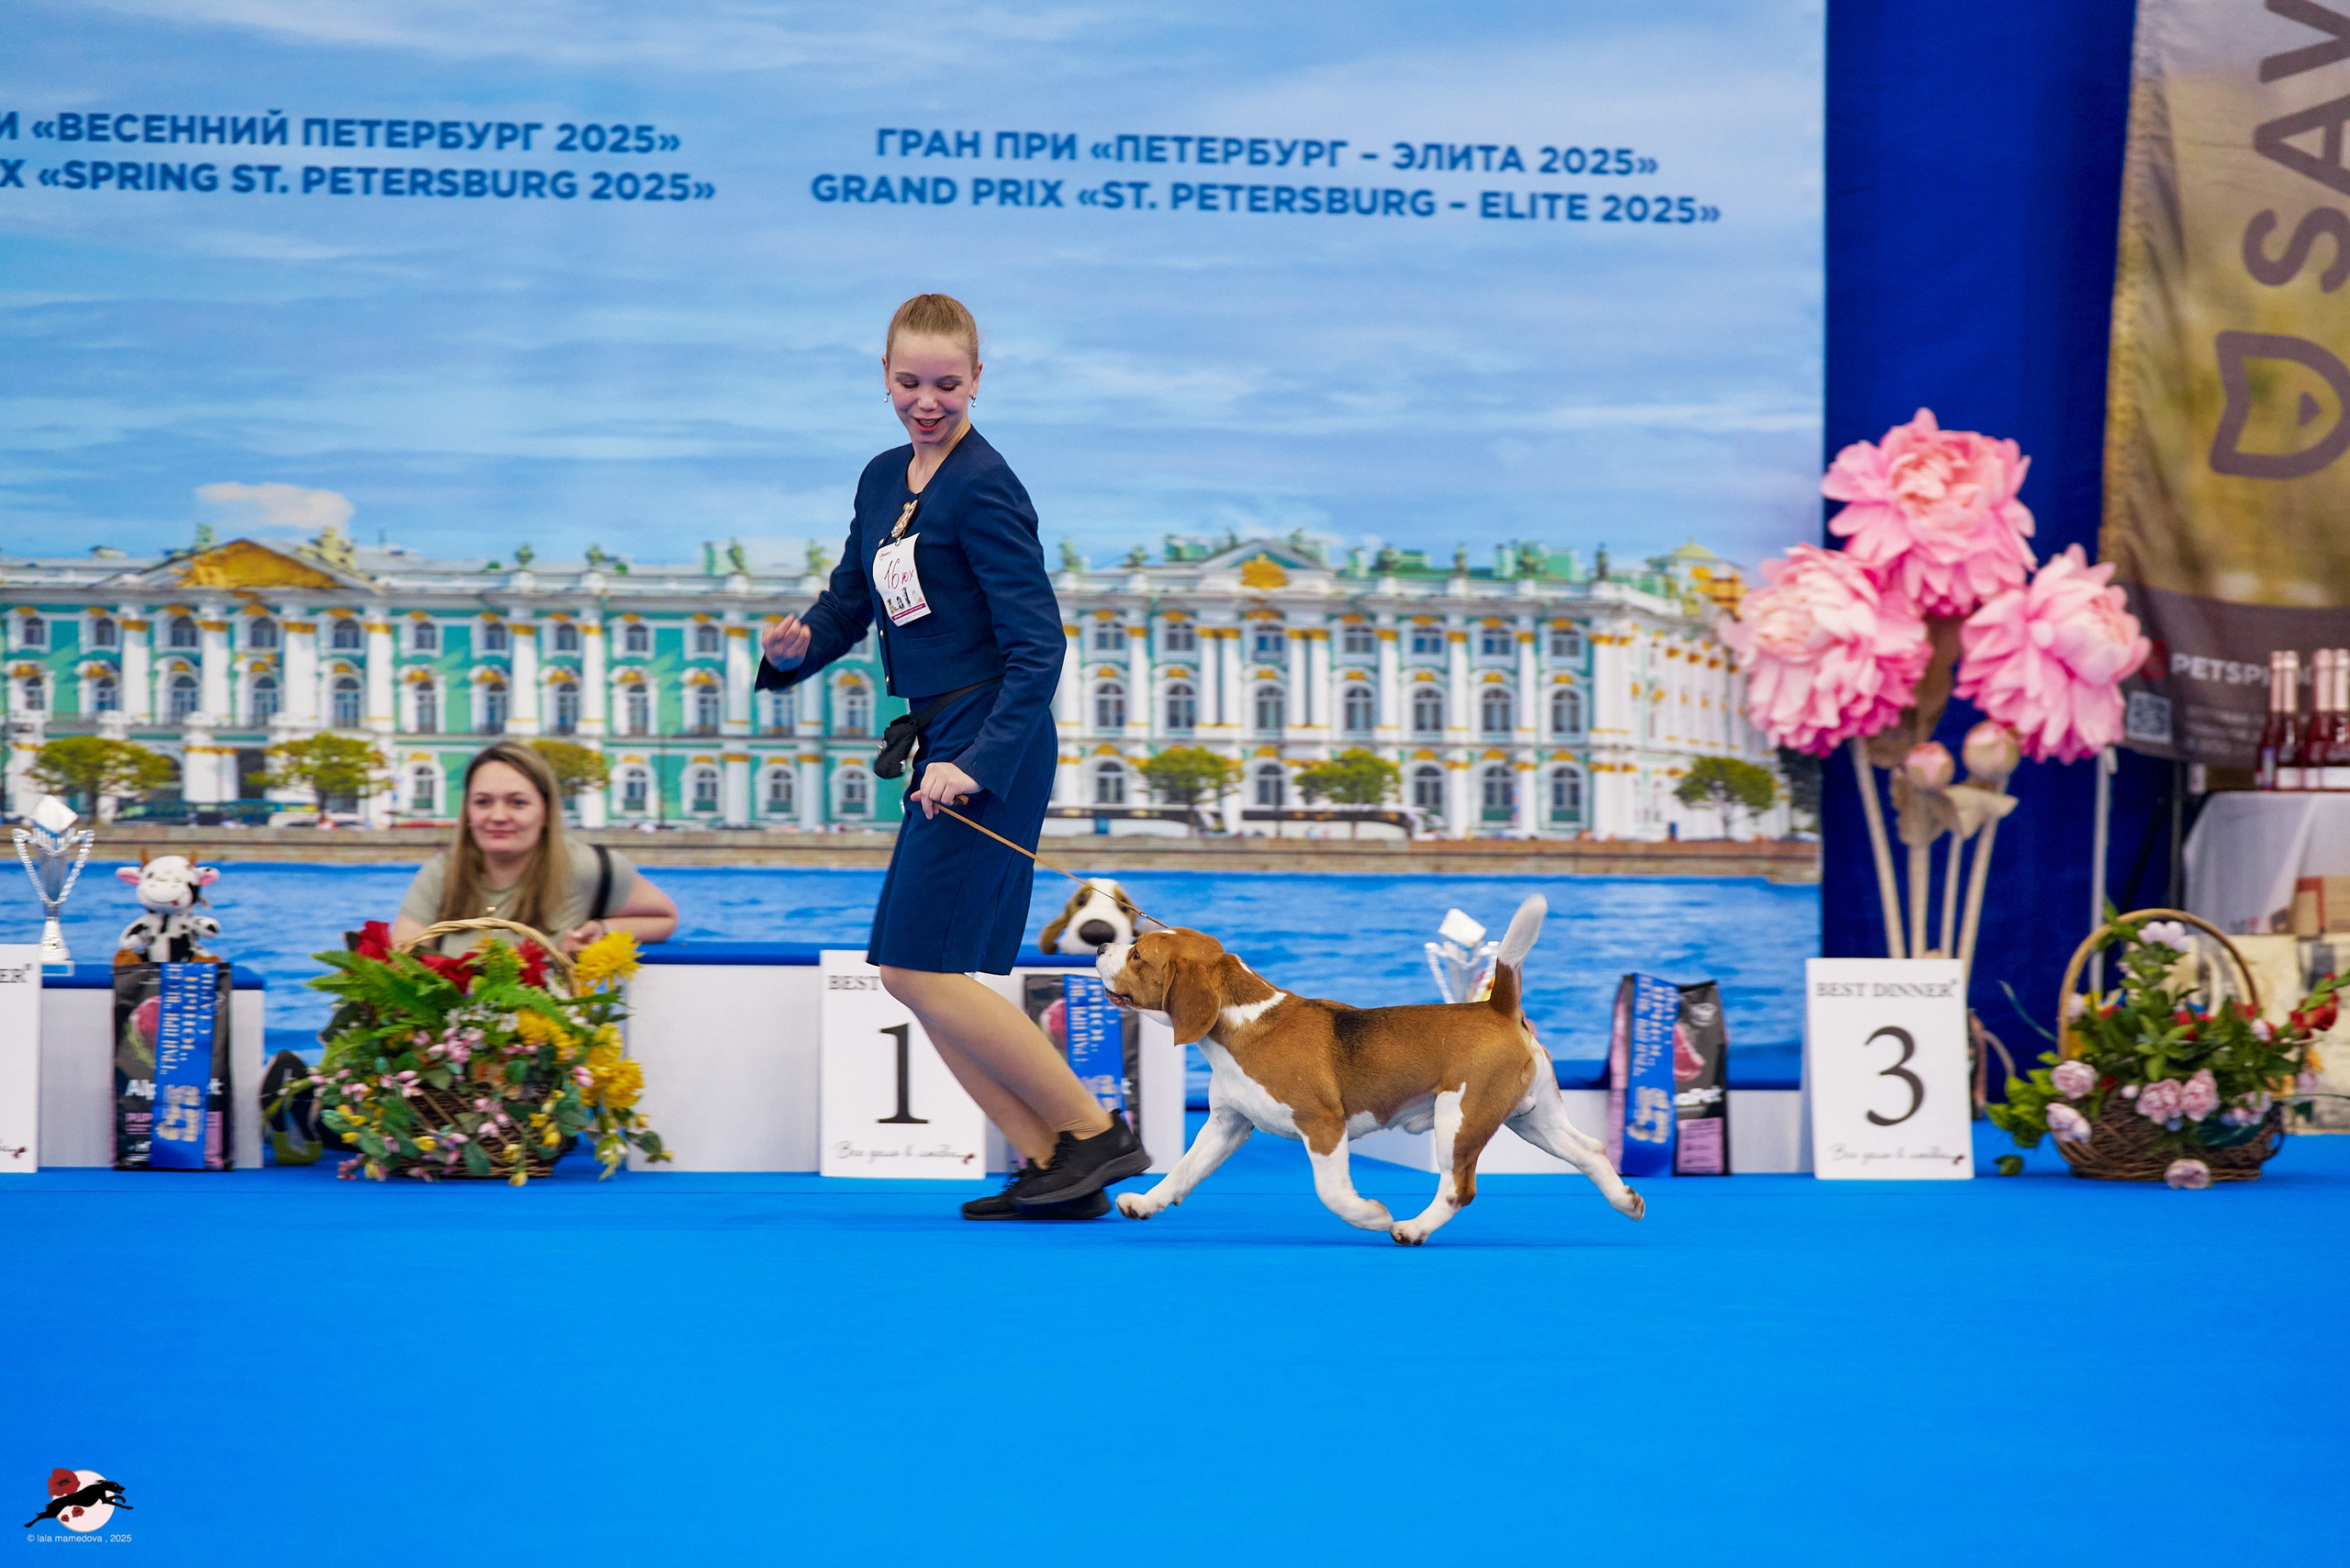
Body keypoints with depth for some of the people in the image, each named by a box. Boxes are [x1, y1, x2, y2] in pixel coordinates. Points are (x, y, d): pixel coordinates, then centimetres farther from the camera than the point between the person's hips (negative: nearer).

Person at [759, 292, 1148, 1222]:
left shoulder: (983, 490, -14)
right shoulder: (883, 481, 13)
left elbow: (1037, 648, -17)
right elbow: (848, 602, 22)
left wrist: (978, 762, -25)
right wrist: (794, 648, -1)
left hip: (993, 749, -9)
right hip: (943, 749, 9)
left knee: (920, 967, -10)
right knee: (912, 973, 7)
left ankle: (1094, 1133, -4)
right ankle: (1052, 1166, 9)